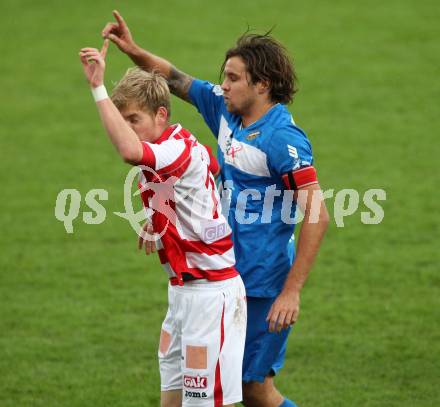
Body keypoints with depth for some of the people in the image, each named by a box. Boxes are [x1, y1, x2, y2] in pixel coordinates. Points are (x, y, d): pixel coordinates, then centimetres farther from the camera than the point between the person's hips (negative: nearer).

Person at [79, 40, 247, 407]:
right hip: (184, 290, 10)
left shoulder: (180, 150, -21)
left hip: (210, 292, -10)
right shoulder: (171, 149, 9)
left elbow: (130, 151, -43)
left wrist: (98, 88, -40)